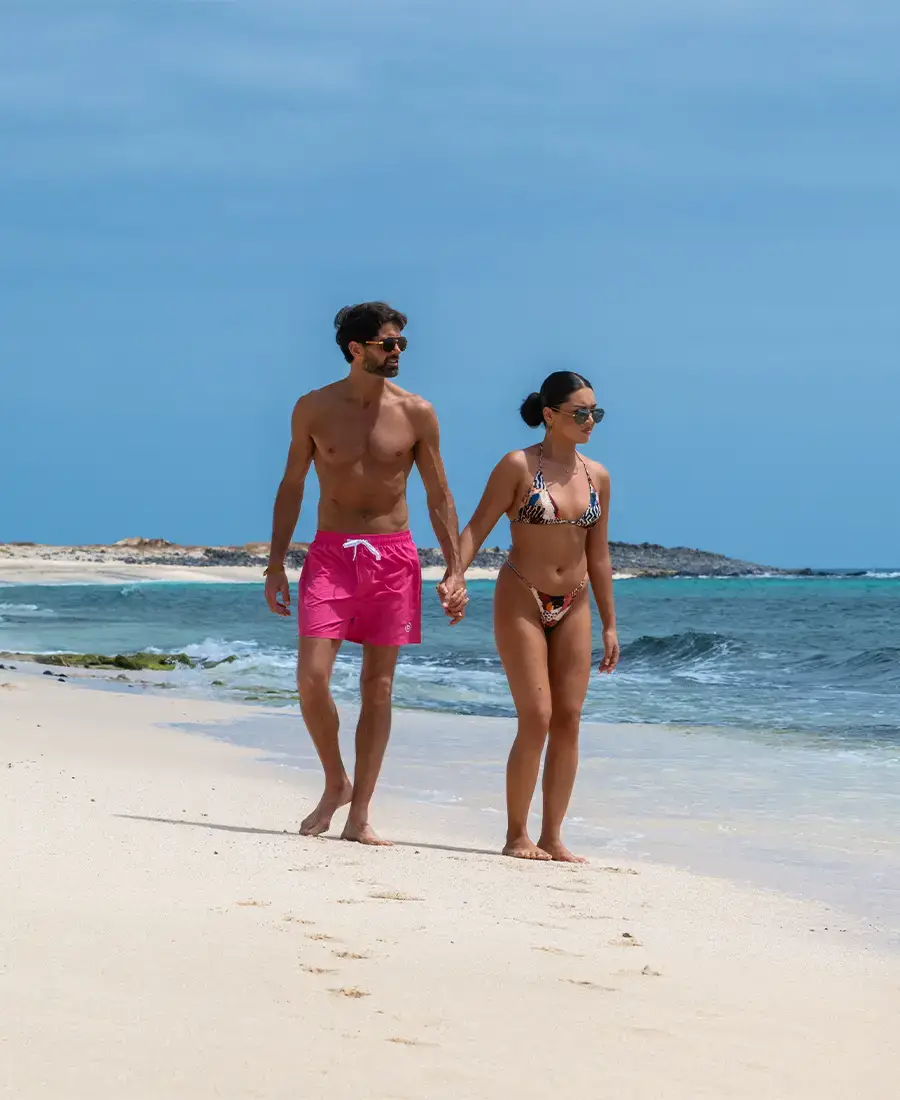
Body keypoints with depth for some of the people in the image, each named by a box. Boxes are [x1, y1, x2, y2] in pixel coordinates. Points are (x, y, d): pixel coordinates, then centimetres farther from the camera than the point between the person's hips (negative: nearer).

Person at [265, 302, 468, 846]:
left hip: (393, 556, 0)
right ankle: (335, 784, 12)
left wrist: (455, 571, -1)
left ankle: (360, 813, 7)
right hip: (331, 554, 0)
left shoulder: (416, 413, 1)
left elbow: (439, 497, 6)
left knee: (378, 687, 1)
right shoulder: (315, 408, 1)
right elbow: (291, 488, 9)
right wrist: (276, 564, 4)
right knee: (312, 677, -12)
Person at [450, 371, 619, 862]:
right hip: (522, 601, -5)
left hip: (573, 607, 5)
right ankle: (516, 835, 1)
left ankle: (552, 836, 8)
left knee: (568, 720, 1)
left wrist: (609, 624, 13)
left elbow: (598, 555, 13)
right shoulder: (518, 466, -7)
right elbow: (478, 526, -10)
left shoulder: (597, 476, 8)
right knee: (536, 719, -10)